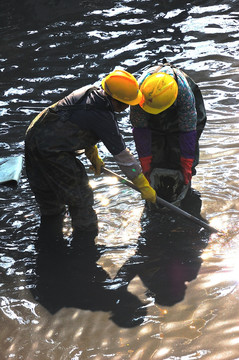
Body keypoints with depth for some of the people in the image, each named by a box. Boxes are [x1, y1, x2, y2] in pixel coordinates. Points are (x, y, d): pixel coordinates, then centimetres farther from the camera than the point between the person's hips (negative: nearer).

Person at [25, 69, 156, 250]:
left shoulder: (89, 91, 4)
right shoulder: (103, 117, -22)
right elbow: (122, 155, -15)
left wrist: (93, 156, 27)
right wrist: (144, 186, -7)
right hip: (52, 152, -10)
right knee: (80, 197, 2)